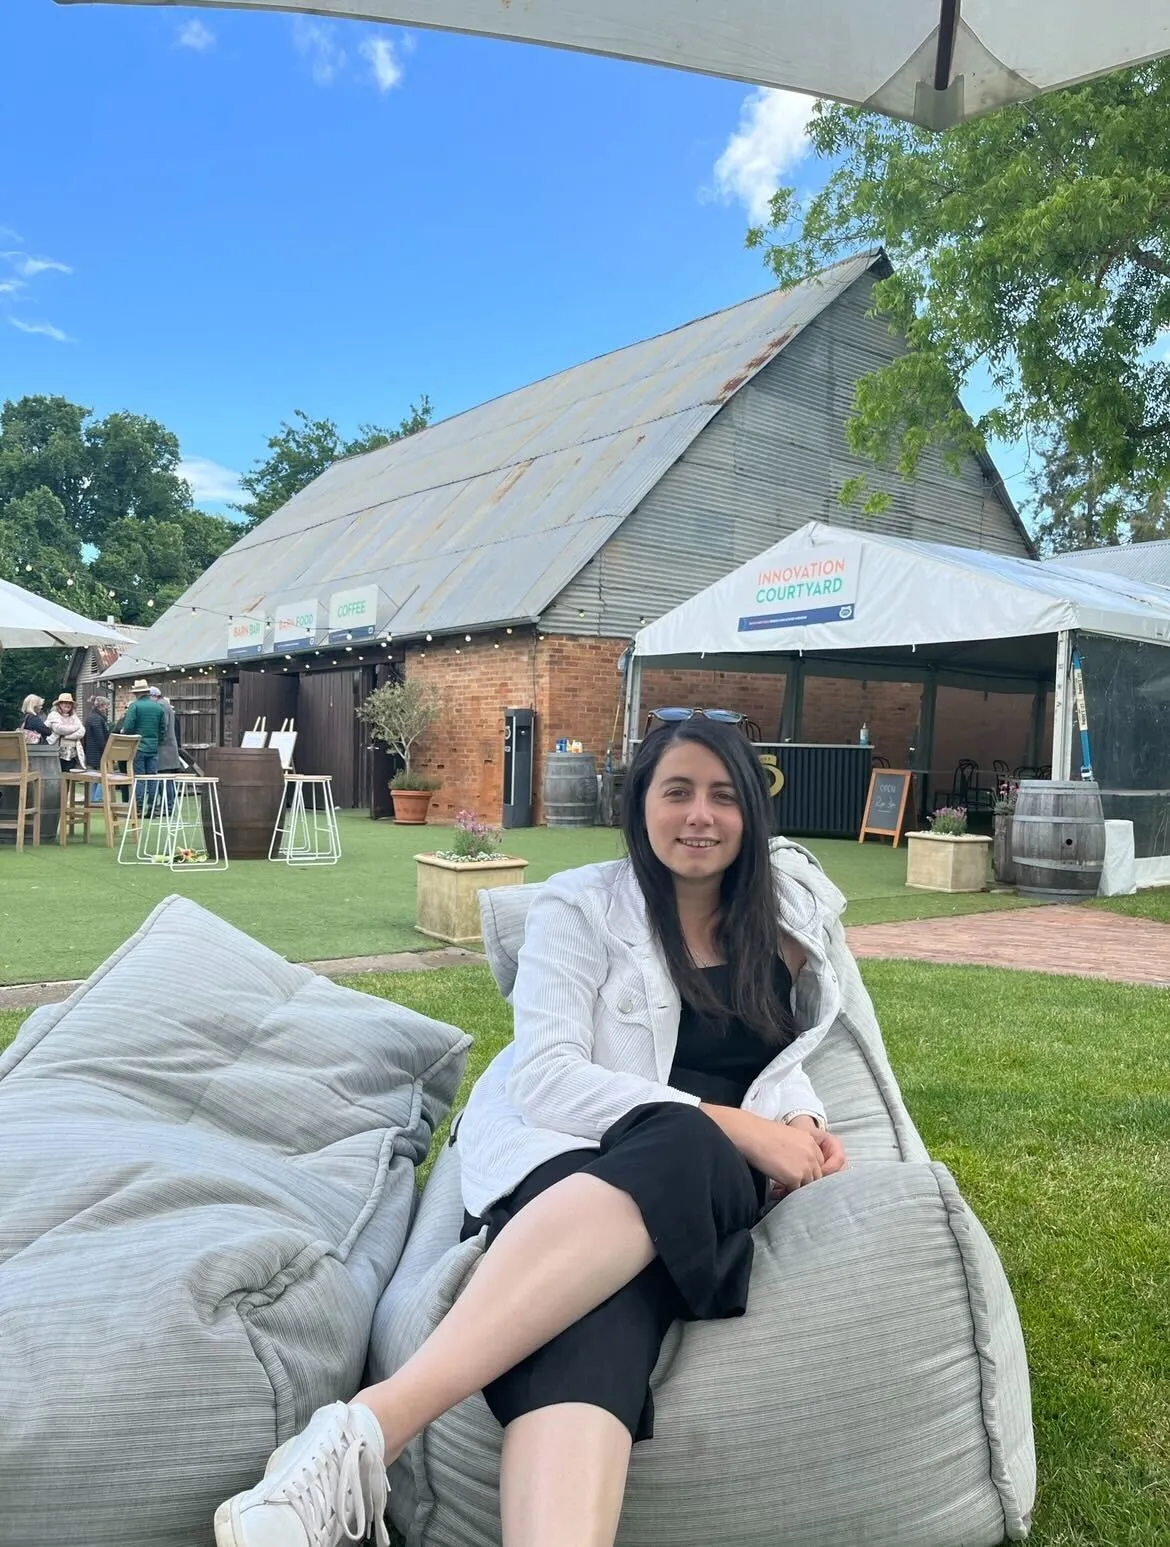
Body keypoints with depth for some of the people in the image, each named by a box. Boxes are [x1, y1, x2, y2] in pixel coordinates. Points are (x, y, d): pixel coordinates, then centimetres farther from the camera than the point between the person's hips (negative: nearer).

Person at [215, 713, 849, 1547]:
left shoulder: (790, 914, 16)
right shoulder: (581, 906, 1)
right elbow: (545, 1078, -10)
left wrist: (797, 1121, 1)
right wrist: (726, 1125, -17)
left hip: (716, 1169, 3)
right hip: (564, 1148, -3)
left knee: (684, 1159, -39)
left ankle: (374, 1421, -49)